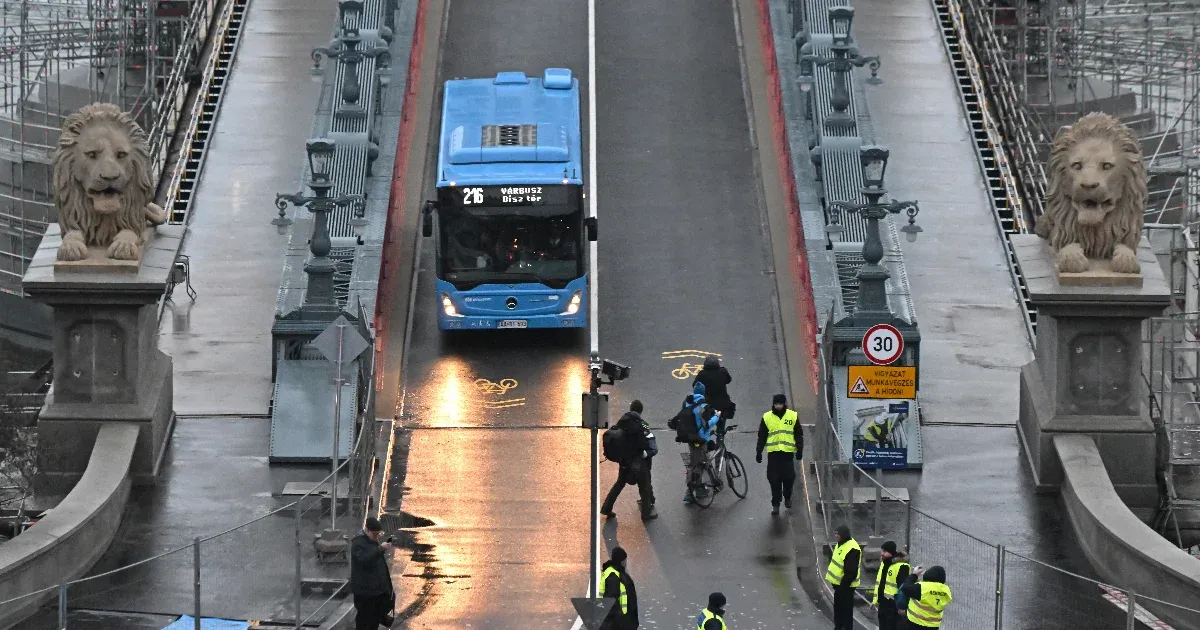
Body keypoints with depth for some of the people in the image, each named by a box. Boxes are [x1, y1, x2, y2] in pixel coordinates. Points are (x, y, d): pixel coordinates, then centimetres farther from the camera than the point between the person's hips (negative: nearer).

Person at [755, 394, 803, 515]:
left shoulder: (792, 416, 4)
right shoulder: (767, 417, 5)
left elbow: (799, 435, 8)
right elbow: (761, 436, 9)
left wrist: (800, 450, 2)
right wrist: (759, 452, 7)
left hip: (787, 452, 0)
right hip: (773, 452, 1)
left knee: (788, 477, -1)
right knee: (774, 479, -1)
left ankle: (787, 497, 26)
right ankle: (775, 504, 8)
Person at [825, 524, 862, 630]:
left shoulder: (852, 549, -25)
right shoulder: (840, 544, 9)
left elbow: (851, 572, -26)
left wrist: (844, 584, -24)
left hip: (846, 585, -10)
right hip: (839, 583, 10)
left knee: (846, 609, -3)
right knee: (838, 607, 20)